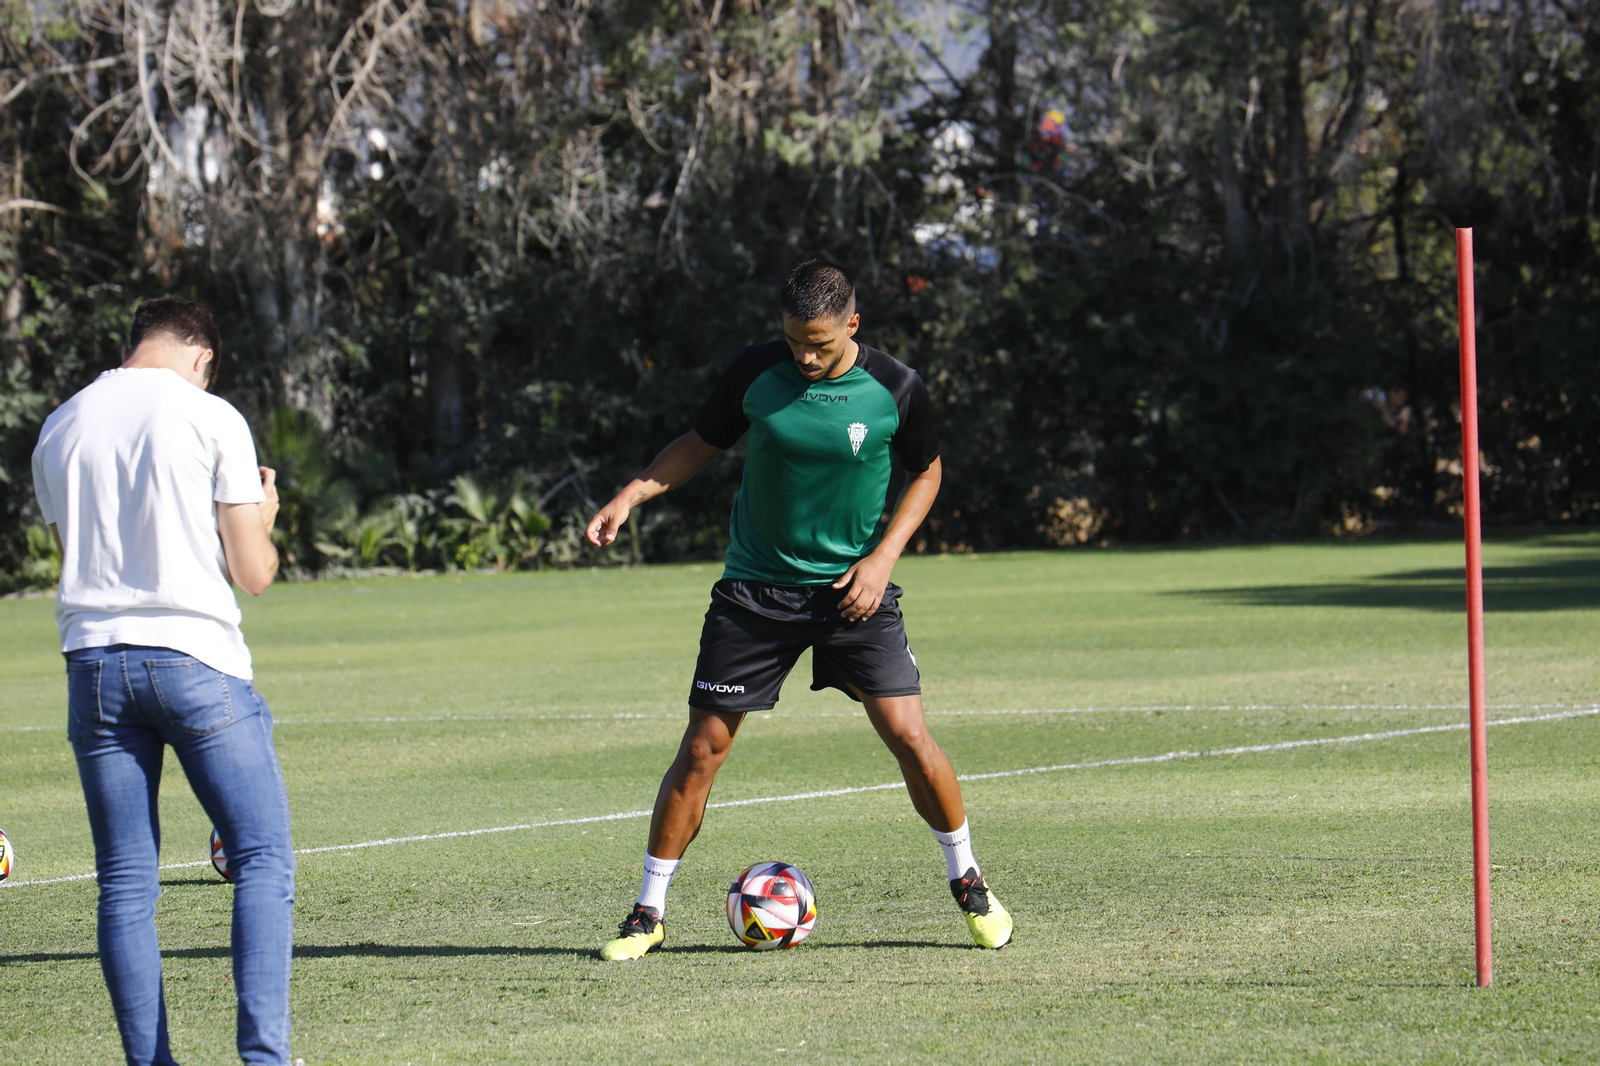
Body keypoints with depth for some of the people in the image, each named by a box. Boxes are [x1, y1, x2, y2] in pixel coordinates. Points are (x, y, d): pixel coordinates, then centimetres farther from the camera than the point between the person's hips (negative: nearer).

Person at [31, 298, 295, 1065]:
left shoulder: (58, 430, 11)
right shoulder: (210, 418, -2)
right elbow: (253, 573, -1)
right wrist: (262, 521, 19)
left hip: (94, 660, 4)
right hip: (195, 657, -4)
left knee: (125, 885, 6)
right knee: (263, 860, 1)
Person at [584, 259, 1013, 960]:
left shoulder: (894, 388, -9)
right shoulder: (755, 373, -7)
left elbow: (925, 472, 6)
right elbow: (701, 444, 8)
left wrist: (883, 555, -6)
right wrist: (630, 496, -7)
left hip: (853, 587, -1)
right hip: (756, 587, 1)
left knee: (908, 735, -10)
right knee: (702, 747, -3)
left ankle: (967, 882, 12)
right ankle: (648, 914, 7)